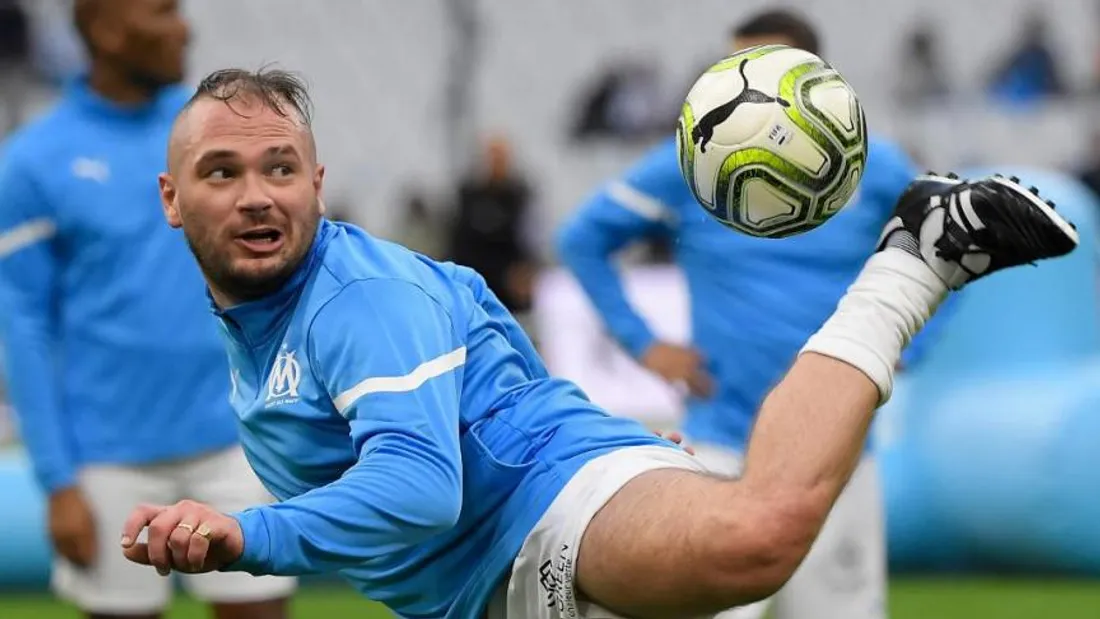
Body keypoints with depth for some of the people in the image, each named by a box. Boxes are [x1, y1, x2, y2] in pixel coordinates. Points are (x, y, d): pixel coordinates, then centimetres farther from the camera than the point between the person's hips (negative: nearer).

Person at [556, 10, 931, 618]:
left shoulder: (874, 169, 1)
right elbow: (582, 239, 7)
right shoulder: (689, 165, -3)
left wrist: (898, 352, 2)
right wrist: (643, 344, -1)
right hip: (724, 450, -2)